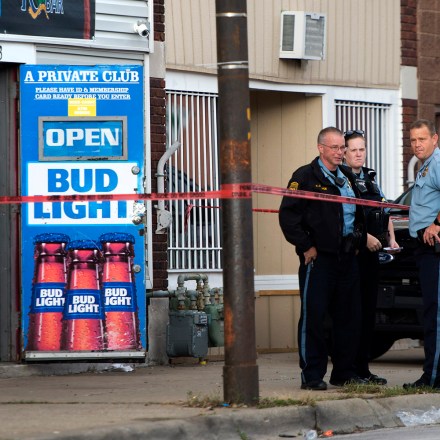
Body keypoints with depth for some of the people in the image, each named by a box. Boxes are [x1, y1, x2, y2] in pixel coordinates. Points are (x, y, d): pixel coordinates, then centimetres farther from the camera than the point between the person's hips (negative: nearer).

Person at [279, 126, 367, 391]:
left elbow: (358, 214, 29)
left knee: (349, 316, 8)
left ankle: (344, 373, 17)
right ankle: (312, 376, -1)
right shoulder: (305, 176, -6)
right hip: (318, 258, -7)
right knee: (313, 316, -5)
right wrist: (306, 247, -13)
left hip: (347, 257, 7)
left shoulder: (347, 178, 17)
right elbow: (288, 216, -12)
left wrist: (358, 242, 16)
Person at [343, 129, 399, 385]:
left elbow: (385, 212, 24)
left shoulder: (371, 179, 20)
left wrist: (391, 239, 9)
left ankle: (363, 367, 14)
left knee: (369, 311, 9)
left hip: (372, 253, 8)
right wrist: (365, 237, -20)